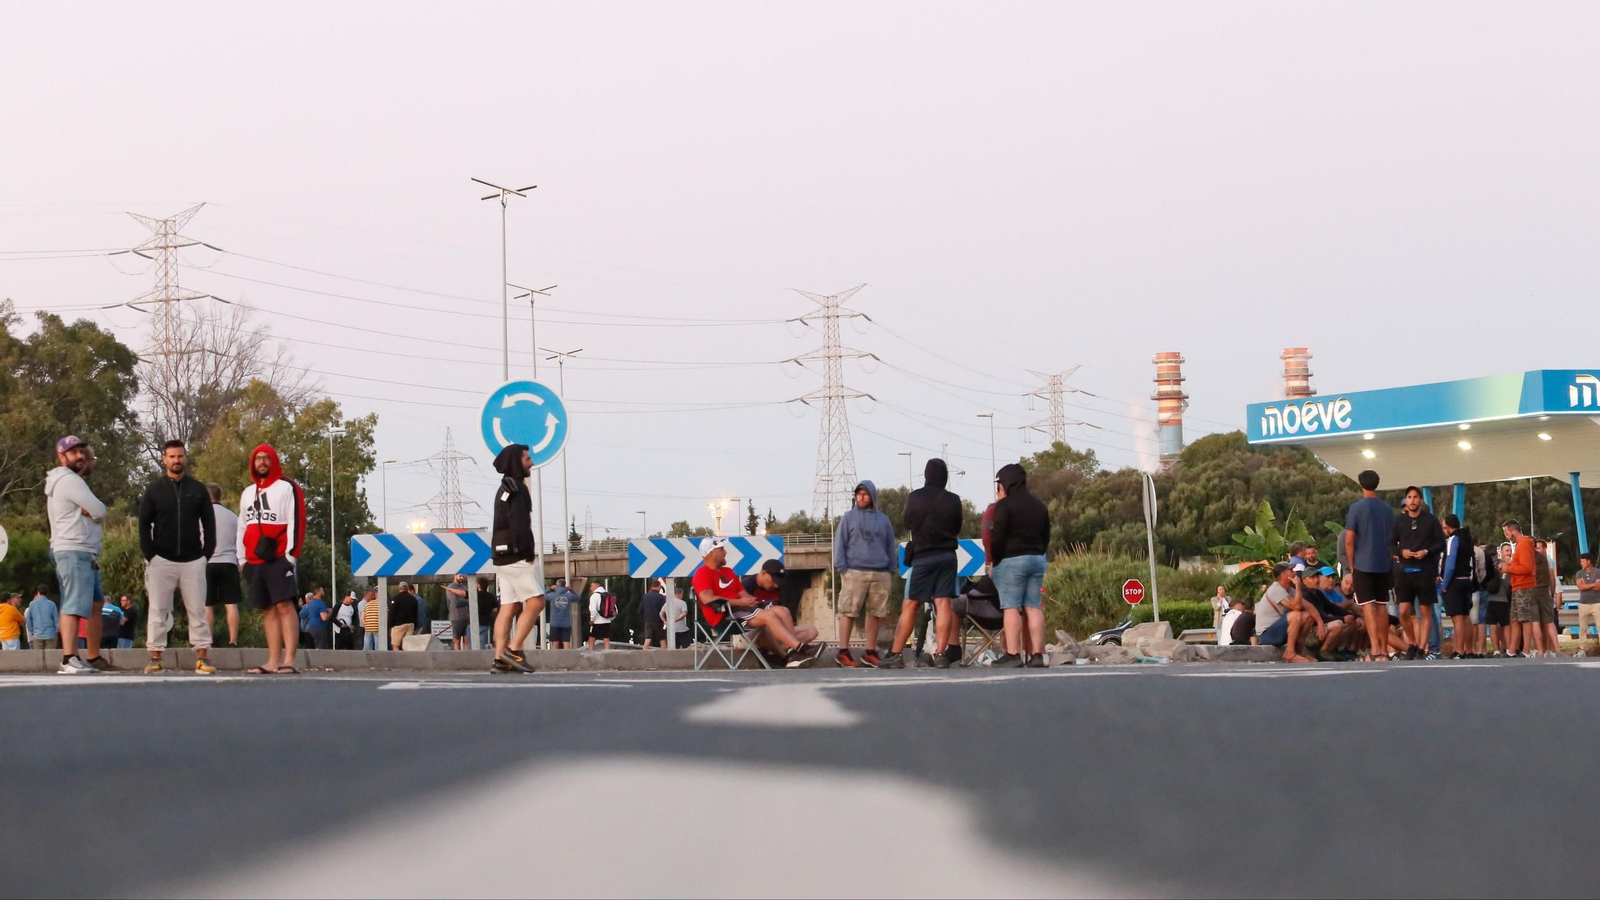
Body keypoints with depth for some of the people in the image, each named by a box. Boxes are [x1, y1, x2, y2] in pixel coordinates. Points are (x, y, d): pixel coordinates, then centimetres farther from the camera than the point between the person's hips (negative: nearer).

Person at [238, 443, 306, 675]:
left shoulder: (287, 488, 0)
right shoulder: (248, 493, 21)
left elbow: (296, 522, -7)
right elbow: (242, 527, 25)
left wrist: (291, 554, -14)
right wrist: (242, 557, 16)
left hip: (279, 559, -7)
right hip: (254, 561, 7)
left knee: (284, 606, -13)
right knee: (267, 610, 5)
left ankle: (289, 660, -19)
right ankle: (273, 662, 4)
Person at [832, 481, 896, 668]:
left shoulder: (883, 520, 15)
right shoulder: (849, 517, 7)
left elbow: (890, 547, 18)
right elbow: (840, 544, 3)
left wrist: (891, 570, 11)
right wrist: (842, 568, -6)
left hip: (880, 575, 3)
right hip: (854, 572, -3)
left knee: (876, 613, 4)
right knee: (848, 612, -7)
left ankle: (870, 652, 11)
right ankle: (843, 651, -5)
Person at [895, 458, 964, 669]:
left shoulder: (915, 498, -5)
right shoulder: (953, 500, -1)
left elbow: (908, 523, 10)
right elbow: (957, 529, 11)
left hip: (922, 557, -2)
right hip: (947, 555, 2)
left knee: (910, 606, 2)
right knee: (944, 604, -1)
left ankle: (896, 654, 2)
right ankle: (941, 654, -7)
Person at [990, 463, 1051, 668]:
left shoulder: (1005, 505, -7)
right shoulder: (1039, 505, 16)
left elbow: (997, 537, -12)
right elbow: (1046, 537, 18)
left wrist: (994, 562, -4)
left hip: (1012, 559, -7)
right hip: (1038, 559, 7)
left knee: (1011, 607, -7)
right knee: (1034, 607, 5)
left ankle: (1013, 655, -12)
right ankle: (1037, 654, 0)